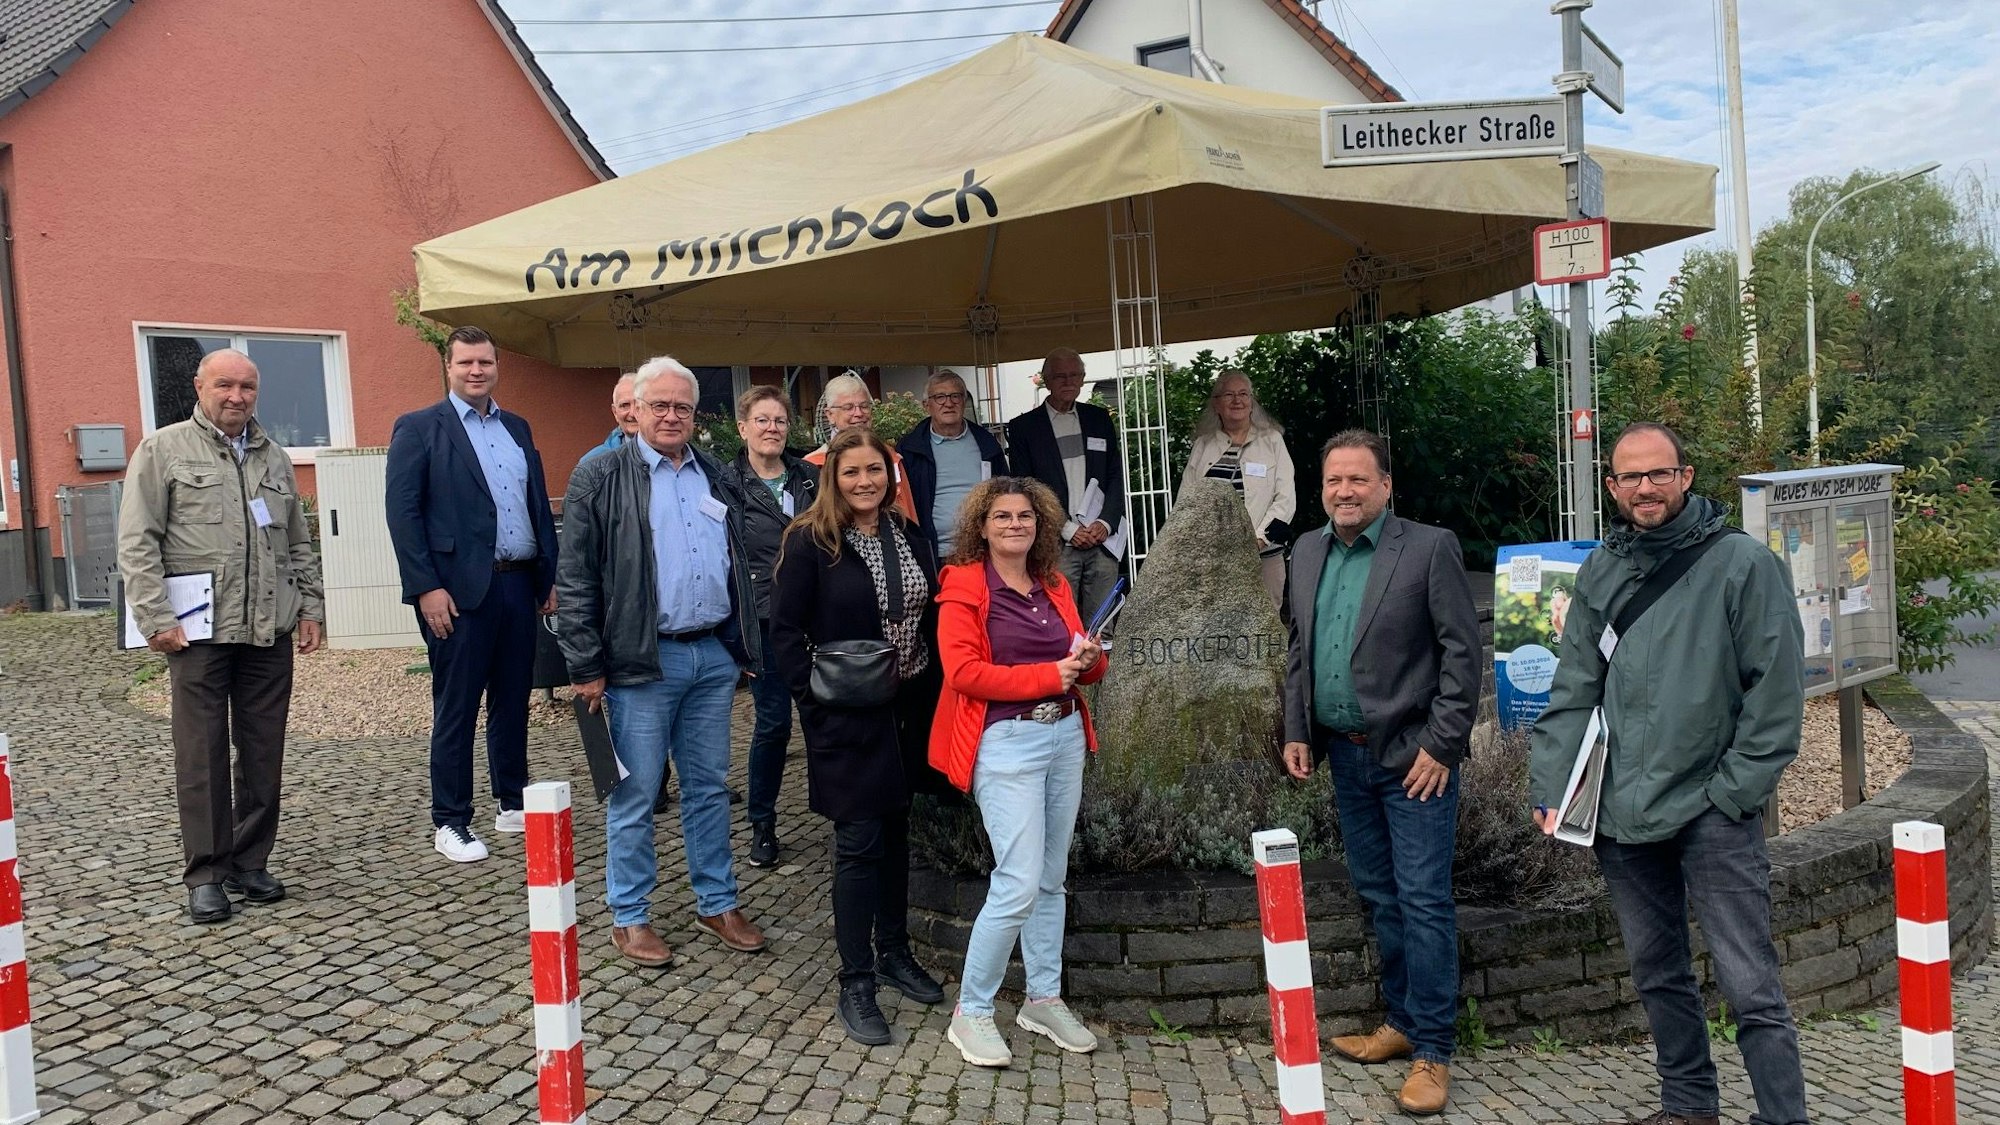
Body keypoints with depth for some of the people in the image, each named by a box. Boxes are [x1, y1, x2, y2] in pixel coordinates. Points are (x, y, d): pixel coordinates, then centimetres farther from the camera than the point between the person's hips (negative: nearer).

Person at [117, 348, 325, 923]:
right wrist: (156, 619, -10)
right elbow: (136, 543, -3)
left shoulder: (274, 456, 16)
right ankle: (206, 874, 10)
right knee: (202, 754, 0)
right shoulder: (163, 450, 2)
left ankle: (250, 862, 19)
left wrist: (310, 606, 12)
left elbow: (299, 542, 20)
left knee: (264, 752, 7)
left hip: (270, 631, 4)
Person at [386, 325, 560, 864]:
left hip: (520, 584, 6)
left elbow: (539, 505, 18)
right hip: (460, 590, -5)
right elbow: (402, 512, -7)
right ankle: (450, 823, 10)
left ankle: (512, 804, 24)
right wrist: (426, 588, -14)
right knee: (455, 709, 1)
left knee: (513, 701, 12)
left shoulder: (517, 428, 16)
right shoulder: (419, 428, -1)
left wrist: (549, 575, 13)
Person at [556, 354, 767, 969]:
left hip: (715, 655, 5)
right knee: (635, 795, 4)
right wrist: (587, 668, -10)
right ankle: (629, 918, 17)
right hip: (641, 661, -5)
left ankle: (717, 904, 25)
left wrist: (743, 647, 14)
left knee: (709, 787, 14)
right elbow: (576, 580, -7)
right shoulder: (600, 478, -4)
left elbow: (739, 566, 19)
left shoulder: (716, 479, 12)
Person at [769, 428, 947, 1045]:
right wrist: (817, 698, -16)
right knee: (859, 844, -2)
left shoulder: (909, 536, 7)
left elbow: (930, 619, 11)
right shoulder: (810, 542, -10)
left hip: (909, 710, 6)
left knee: (895, 831, 16)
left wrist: (932, 693, 4)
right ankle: (855, 987, 8)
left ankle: (894, 952, 32)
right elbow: (785, 629, -10)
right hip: (846, 717, -6)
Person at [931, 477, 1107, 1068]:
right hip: (1005, 743, -7)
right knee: (1019, 884, -10)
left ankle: (1044, 999, 29)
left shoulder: (1054, 585, 13)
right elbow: (963, 671, -16)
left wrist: (1090, 660, -4)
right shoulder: (964, 587, -6)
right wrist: (1047, 675, -18)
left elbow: (1078, 664, 20)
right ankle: (970, 1013, 7)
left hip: (1064, 735, 7)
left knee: (1052, 879, 14)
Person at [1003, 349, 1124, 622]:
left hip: (1102, 540, 3)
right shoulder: (1023, 427, 3)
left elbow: (1116, 476, 13)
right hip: (1056, 546, -3)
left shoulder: (1100, 419, 15)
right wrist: (1067, 529, -8)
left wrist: (1106, 523, -3)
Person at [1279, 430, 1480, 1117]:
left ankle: (1432, 1051, 8)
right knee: (1377, 895, 15)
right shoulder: (1307, 553, 8)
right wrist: (1297, 732, 9)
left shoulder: (1429, 548, -9)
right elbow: (1297, 649, 15)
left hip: (1414, 756, -6)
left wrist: (1441, 745, -14)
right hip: (1345, 754, 6)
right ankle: (1401, 1020, 30)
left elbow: (1462, 652, -11)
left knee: (1423, 900, -2)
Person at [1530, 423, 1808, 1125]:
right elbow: (1574, 691, 7)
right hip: (1622, 812, 5)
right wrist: (1551, 789, -1)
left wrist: (1732, 790, -11)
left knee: (1750, 987, -4)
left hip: (1712, 812, -5)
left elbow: (1776, 691, -7)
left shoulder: (1744, 564, -5)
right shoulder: (1600, 572, 8)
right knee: (1657, 975, 17)